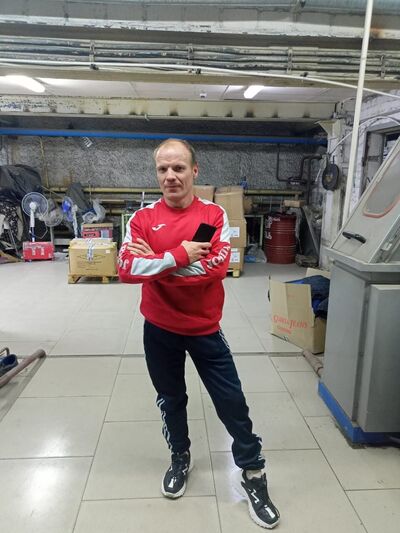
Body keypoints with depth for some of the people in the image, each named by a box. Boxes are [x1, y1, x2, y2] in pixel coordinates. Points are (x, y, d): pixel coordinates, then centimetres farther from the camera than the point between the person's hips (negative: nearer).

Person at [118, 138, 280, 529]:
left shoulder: (215, 215, -8)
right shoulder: (143, 217, -5)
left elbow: (216, 266, -22)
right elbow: (125, 269, -18)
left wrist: (156, 263, -19)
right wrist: (180, 255, -24)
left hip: (204, 328, -1)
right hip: (159, 330, 2)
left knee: (232, 401, 8)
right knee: (171, 400, 21)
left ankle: (253, 475, 31)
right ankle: (180, 460, 47)